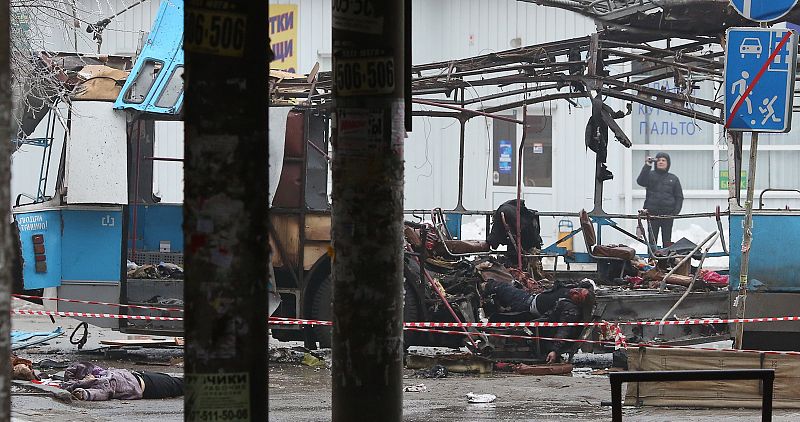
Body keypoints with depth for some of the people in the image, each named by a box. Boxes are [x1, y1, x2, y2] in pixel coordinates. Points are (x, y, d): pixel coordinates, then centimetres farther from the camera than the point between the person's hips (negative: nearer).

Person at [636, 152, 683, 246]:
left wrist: (676, 211, -2)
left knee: (667, 240, 2)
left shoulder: (673, 179, 13)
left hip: (668, 214, 1)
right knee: (652, 240, -2)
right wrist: (647, 166, -17)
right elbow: (640, 181, -12)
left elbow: (679, 197, 13)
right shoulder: (650, 175, 9)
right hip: (652, 213, -1)